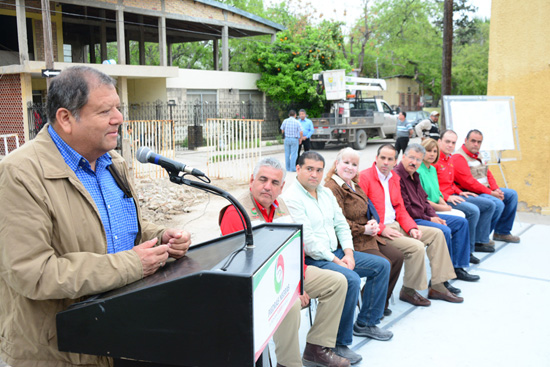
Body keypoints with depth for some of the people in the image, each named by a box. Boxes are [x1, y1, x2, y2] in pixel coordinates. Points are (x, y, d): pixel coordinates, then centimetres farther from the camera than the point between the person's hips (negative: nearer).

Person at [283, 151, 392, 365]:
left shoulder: (326, 193, 13)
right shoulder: (291, 199, -15)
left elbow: (341, 224, 15)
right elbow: (307, 240, -20)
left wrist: (348, 253, -1)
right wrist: (336, 261, -17)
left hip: (336, 252, 10)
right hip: (311, 259, -9)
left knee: (381, 265, 9)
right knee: (352, 279, -31)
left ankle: (365, 323, 18)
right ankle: (338, 344, -17)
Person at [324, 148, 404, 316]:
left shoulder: (354, 185, 16)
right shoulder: (332, 188, -16)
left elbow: (368, 211, 24)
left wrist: (373, 223, 2)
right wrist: (364, 230, -15)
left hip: (367, 237, 10)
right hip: (351, 241, -10)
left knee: (397, 257, 2)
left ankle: (382, 301, 14)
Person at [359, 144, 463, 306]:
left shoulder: (395, 178, 15)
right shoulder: (364, 177, -11)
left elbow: (400, 209, 16)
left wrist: (411, 228, 0)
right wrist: (381, 229, -23)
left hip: (396, 225, 9)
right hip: (377, 231, -9)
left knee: (436, 234, 4)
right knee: (417, 246, -25)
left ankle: (437, 286, 8)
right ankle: (408, 291, -2)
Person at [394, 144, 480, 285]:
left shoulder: (414, 175, 16)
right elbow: (405, 209, -20)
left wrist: (434, 216, 1)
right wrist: (429, 219, -13)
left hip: (422, 216, 11)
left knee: (461, 222, 10)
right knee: (444, 230, -29)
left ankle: (458, 268, 12)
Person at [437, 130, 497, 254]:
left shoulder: (449, 159, 17)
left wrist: (460, 192, 12)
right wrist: (447, 197, -22)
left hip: (453, 196, 11)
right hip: (441, 200, -11)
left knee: (490, 205, 9)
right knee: (473, 210, -30)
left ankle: (479, 241, 12)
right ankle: (467, 250, -16)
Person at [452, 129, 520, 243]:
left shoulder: (478, 156, 17)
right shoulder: (459, 157, -16)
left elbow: (488, 174, 19)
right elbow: (468, 182, -23)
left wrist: (496, 189, -1)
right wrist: (490, 193, -19)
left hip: (486, 189, 11)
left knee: (512, 194, 10)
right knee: (498, 204, -28)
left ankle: (502, 232, 15)